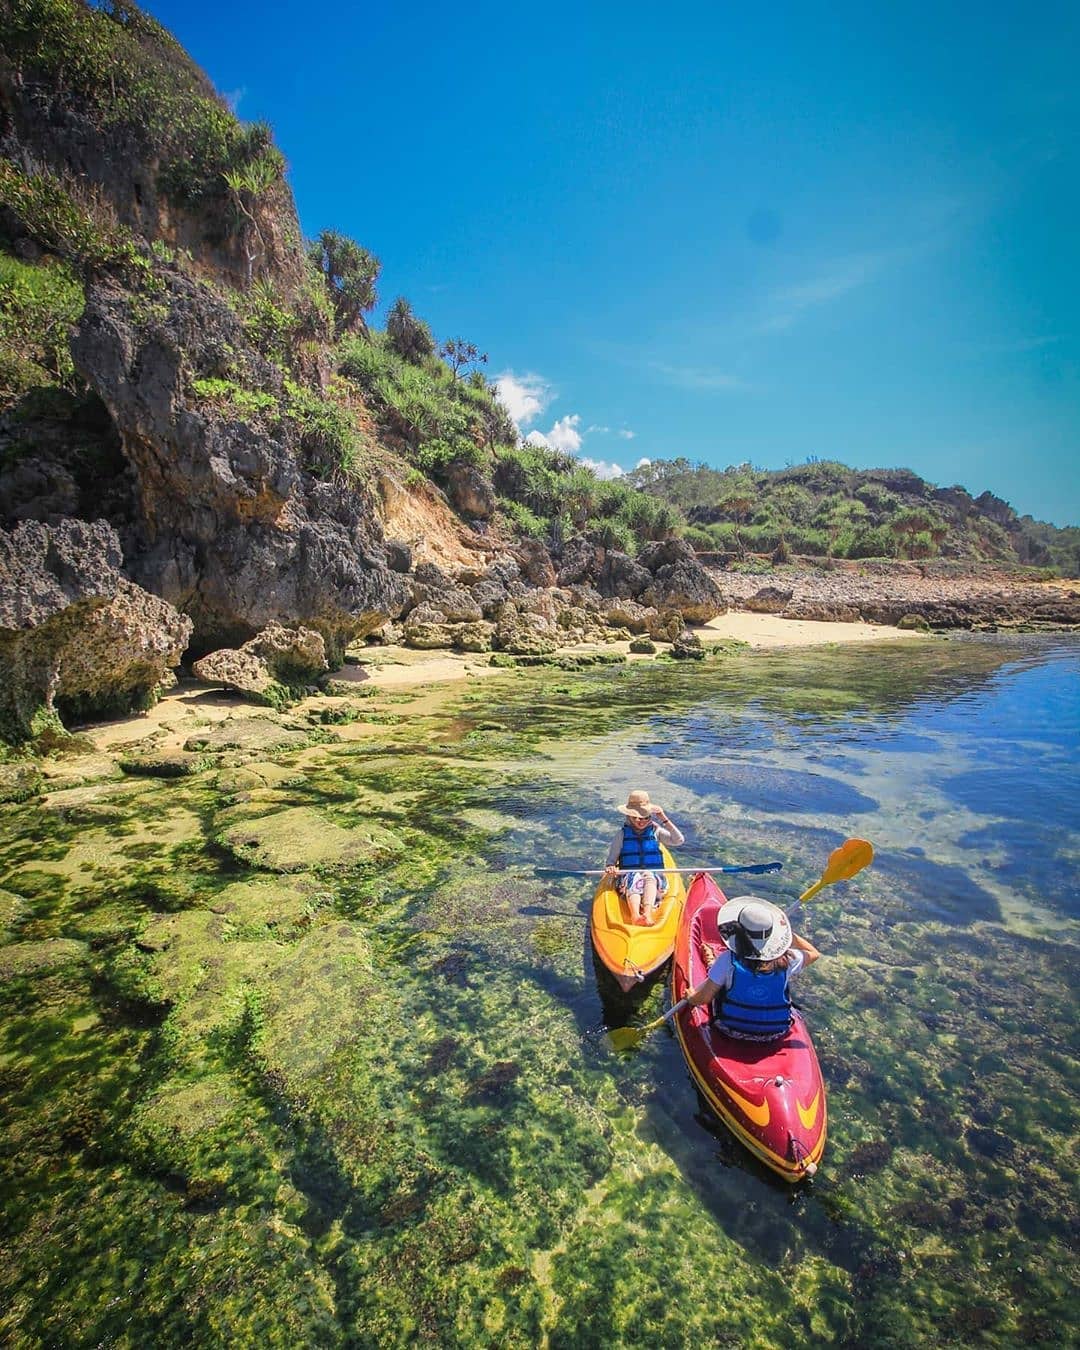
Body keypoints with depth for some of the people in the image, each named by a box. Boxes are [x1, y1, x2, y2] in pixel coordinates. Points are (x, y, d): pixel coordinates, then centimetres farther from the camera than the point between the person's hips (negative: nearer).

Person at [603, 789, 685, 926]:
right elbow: (610, 861, 8)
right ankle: (635, 915, -60)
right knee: (634, 880, -35)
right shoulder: (622, 835, 8)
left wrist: (665, 820, -8)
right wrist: (610, 868, -17)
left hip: (653, 874, 1)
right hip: (629, 875, -1)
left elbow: (679, 840, -4)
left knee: (650, 877, -33)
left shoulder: (656, 831, 10)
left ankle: (647, 912, -56)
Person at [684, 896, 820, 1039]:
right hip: (775, 1034, 2)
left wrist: (690, 997, 1)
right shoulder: (786, 960, -23)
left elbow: (703, 999, -21)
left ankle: (711, 962, 51)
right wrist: (786, 929, -4)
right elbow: (814, 953, -1)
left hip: (731, 1031, -2)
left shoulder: (727, 961, -28)